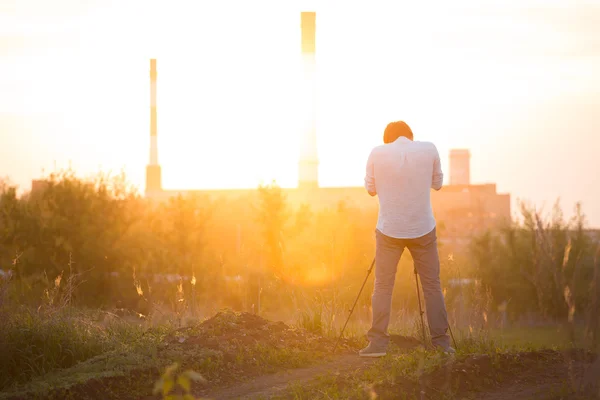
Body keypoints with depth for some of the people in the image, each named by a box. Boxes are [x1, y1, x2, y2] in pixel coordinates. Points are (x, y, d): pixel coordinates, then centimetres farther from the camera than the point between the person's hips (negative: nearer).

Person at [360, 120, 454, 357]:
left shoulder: (377, 153, -5)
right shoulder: (429, 150, -3)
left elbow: (370, 188, 5)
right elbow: (437, 183, 10)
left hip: (389, 230, -1)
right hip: (423, 229, 1)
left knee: (383, 286, 4)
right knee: (432, 285, 8)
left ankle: (378, 342, -4)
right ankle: (441, 342, 6)